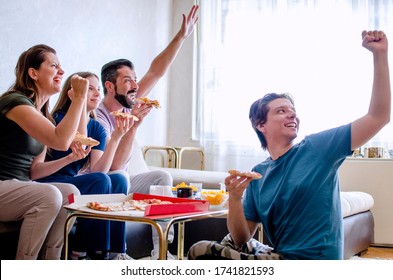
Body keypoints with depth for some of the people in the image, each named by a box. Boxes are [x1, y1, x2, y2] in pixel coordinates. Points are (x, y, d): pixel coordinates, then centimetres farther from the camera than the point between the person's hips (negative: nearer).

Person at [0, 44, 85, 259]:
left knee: (70, 193, -10)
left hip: (20, 188, 9)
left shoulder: (41, 110, 13)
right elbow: (60, 141, -28)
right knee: (49, 196, -28)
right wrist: (79, 98, -21)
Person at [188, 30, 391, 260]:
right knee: (199, 250, 9)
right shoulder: (258, 174, 7)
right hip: (280, 258, 5)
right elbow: (242, 240, 3)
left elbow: (378, 117, -11)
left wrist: (379, 54, -18)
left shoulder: (318, 147, -4)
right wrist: (235, 197, -17)